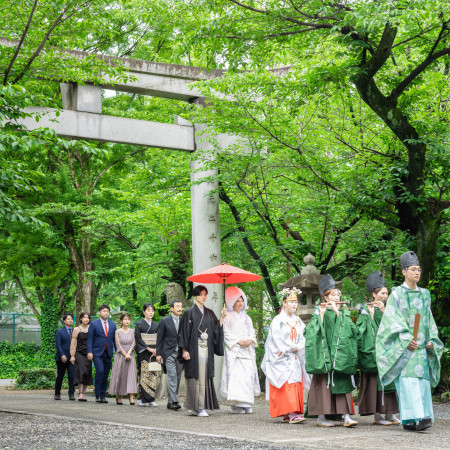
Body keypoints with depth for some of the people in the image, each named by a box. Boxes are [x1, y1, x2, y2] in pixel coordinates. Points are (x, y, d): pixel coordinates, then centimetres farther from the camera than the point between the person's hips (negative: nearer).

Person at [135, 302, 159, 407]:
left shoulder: (156, 325, 14)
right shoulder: (140, 324, 1)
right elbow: (138, 338, -7)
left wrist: (156, 349, -6)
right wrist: (148, 348, -13)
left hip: (154, 352, 4)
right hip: (143, 353, -4)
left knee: (153, 375, 0)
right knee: (144, 374, -9)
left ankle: (151, 399, 2)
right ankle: (143, 399, -8)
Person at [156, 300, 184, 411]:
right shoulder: (164, 321, 0)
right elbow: (159, 338, 2)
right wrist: (158, 354, -2)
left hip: (180, 353, 4)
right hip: (169, 353, -4)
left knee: (177, 378, 5)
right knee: (172, 376, -14)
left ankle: (170, 402, 12)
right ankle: (174, 401, -18)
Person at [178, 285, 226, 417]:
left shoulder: (210, 313, 15)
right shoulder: (189, 313, 1)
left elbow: (216, 329, 9)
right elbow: (184, 332, -2)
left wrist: (222, 318, -3)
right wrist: (184, 350, -9)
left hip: (207, 350, 4)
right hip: (194, 349, -4)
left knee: (205, 376, 0)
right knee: (196, 376, -7)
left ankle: (200, 407, 5)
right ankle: (198, 407, -7)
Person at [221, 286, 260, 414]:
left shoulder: (246, 317, 20)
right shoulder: (228, 317, 2)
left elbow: (252, 331, 18)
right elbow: (226, 334, -3)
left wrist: (250, 340, -2)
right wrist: (238, 341, -13)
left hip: (247, 350, 5)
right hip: (234, 350, -5)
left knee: (248, 374, -4)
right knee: (236, 375, -14)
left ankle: (247, 404, -1)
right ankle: (237, 403, -16)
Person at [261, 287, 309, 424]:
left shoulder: (298, 321, 14)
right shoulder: (278, 320, -3)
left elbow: (303, 337, 10)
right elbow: (276, 339, -9)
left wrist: (298, 347, -8)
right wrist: (290, 348, -7)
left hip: (295, 359, 6)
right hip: (282, 359, -6)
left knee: (296, 385, 1)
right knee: (286, 385, -13)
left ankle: (288, 414, 4)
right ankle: (291, 414, -19)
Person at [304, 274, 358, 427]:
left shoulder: (344, 314, 16)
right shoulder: (319, 312, 4)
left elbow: (351, 329, -3)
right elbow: (313, 331, -8)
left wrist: (337, 311, -10)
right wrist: (321, 314, -16)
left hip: (341, 355, 4)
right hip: (325, 354, -4)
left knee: (343, 385, -2)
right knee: (324, 384, -4)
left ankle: (346, 417, -4)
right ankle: (321, 417, 2)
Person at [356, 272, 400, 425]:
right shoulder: (366, 310, -2)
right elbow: (361, 331, -10)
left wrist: (384, 312, -7)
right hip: (373, 350, -6)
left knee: (387, 381, 5)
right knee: (375, 382, -7)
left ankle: (390, 414, 7)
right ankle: (377, 416, -5)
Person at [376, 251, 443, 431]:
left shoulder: (424, 295, 16)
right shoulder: (397, 294, 1)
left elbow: (429, 320, 19)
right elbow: (393, 319, -8)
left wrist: (431, 341, 5)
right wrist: (406, 340, -17)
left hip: (421, 346, 5)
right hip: (403, 346, -5)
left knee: (422, 380, -1)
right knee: (407, 379, -16)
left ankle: (420, 419, 0)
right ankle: (411, 418, -24)